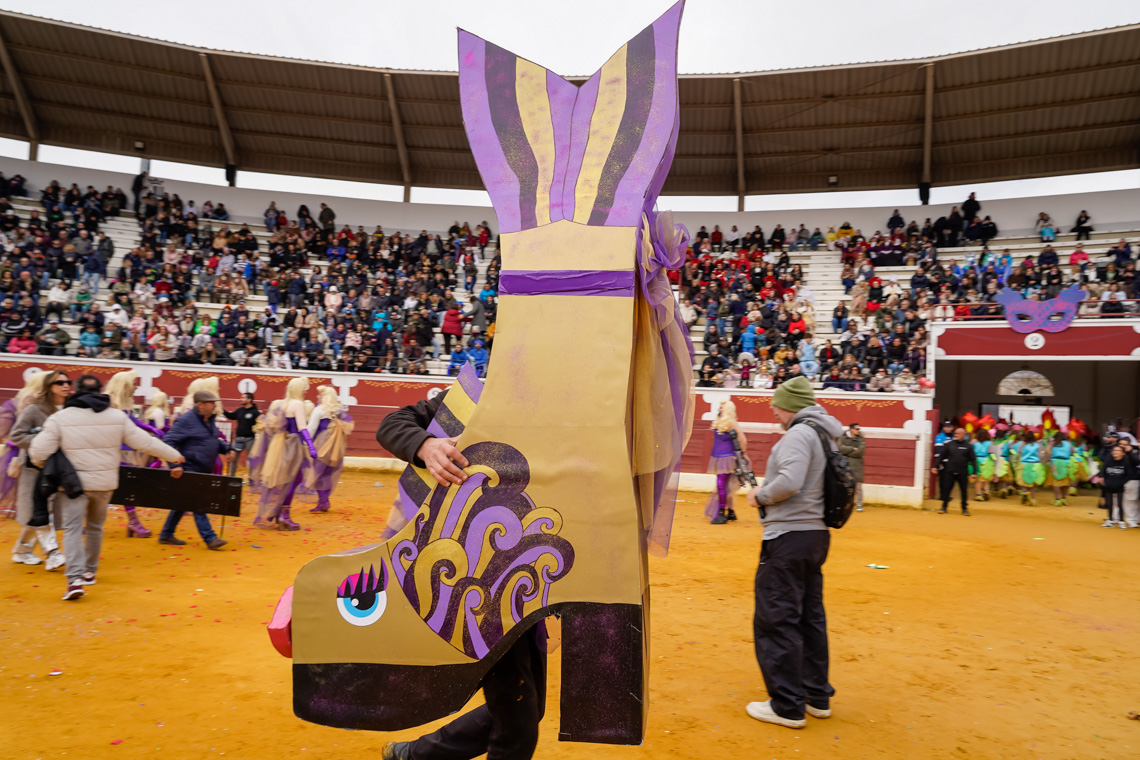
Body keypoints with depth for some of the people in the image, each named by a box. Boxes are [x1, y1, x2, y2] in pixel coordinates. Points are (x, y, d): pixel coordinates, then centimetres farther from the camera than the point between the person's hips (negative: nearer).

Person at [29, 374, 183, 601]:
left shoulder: (60, 417, -6)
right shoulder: (118, 417, 0)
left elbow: (39, 451, -10)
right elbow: (144, 442, 3)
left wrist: (41, 463, 15)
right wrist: (174, 456, 14)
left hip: (74, 483, -3)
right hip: (105, 483, 3)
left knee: (73, 529, -2)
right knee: (95, 527, 19)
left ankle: (75, 578, -15)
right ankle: (89, 571, 31)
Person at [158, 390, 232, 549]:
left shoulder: (209, 420, 13)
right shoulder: (185, 421, -15)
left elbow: (216, 440, 26)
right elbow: (168, 441, -19)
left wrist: (226, 449, 7)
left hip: (204, 471, 9)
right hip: (190, 470, -9)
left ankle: (166, 535, 26)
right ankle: (209, 538, -8)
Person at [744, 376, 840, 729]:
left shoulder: (799, 433, -15)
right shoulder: (828, 434, 15)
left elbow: (789, 482, -27)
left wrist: (760, 495, -10)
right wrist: (766, 493, 12)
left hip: (790, 535, -10)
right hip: (817, 534, 10)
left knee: (776, 620, -3)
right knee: (810, 617, 17)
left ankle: (787, 706, 2)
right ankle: (817, 696, 26)